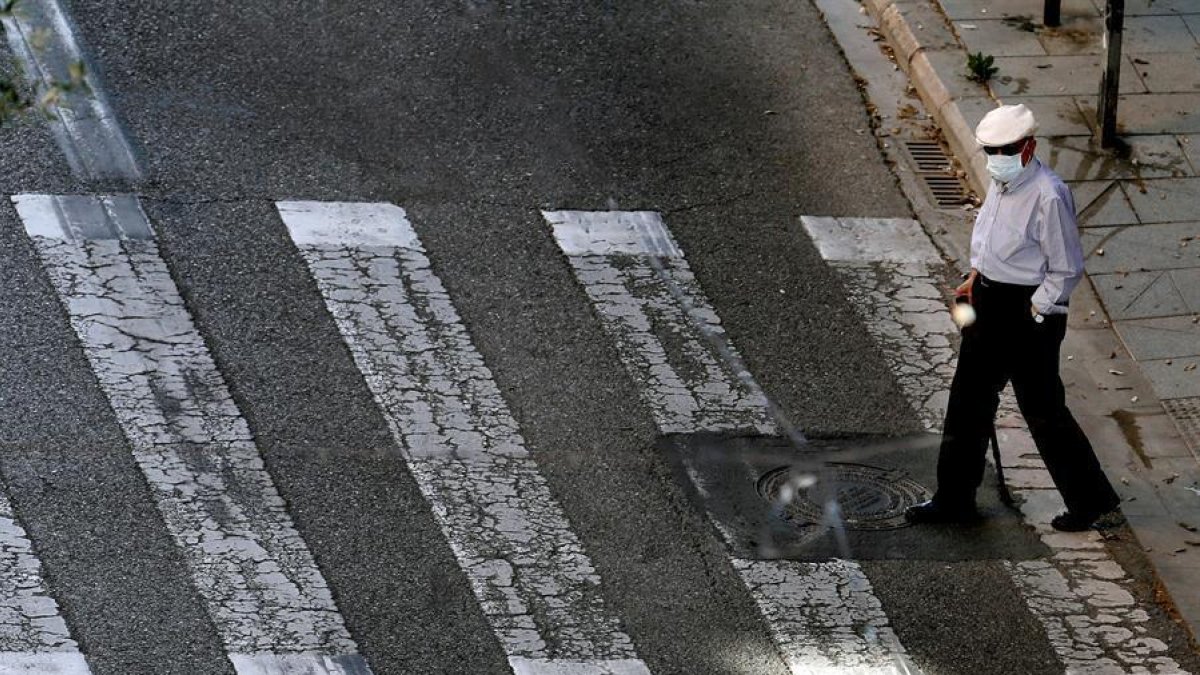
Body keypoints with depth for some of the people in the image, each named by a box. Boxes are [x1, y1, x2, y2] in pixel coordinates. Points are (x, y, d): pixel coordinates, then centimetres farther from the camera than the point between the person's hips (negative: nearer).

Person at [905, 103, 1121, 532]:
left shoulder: (1048, 197, -23)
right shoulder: (1002, 181, 4)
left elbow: (1066, 270, -18)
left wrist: (1034, 314, -16)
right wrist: (977, 275, 11)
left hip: (1029, 309, -9)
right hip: (990, 301, 9)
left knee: (1043, 410, 2)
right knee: (968, 400, 14)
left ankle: (1090, 499, 18)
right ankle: (954, 500, 25)